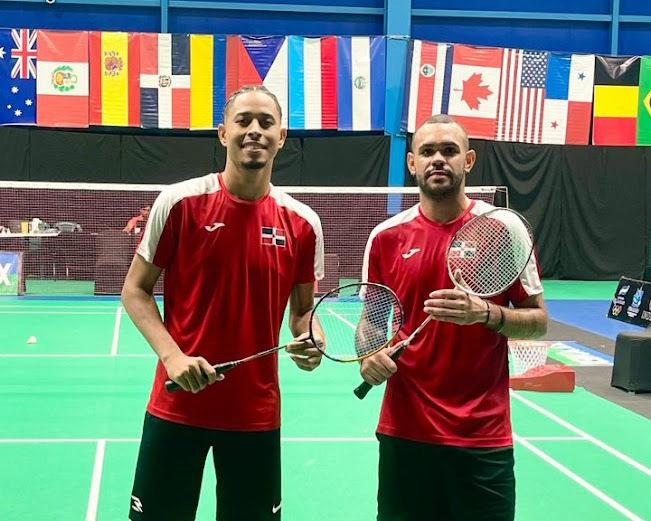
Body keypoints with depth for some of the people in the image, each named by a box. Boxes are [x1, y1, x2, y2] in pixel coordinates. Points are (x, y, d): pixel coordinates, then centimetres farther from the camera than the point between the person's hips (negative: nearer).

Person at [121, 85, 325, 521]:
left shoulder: (303, 223, -1)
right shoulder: (180, 202, -7)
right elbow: (135, 290, -1)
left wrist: (310, 343, -13)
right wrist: (172, 356, -15)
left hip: (257, 411, 2)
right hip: (177, 405, -2)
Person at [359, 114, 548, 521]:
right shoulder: (386, 237, 3)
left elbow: (538, 321, 0)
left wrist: (487, 313, -19)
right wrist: (370, 354, -9)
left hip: (484, 436, -2)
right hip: (404, 430, 2)